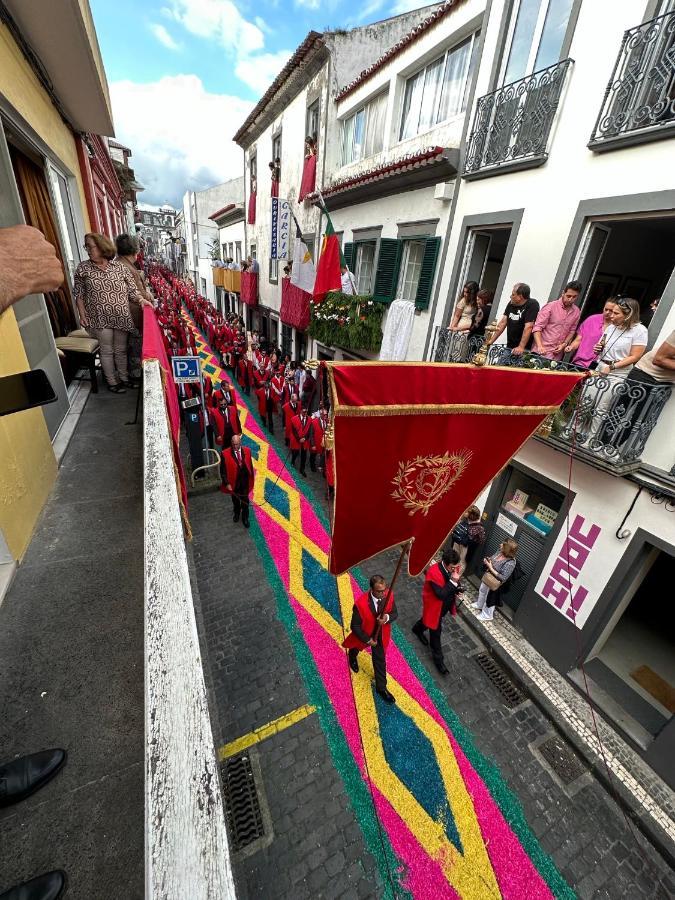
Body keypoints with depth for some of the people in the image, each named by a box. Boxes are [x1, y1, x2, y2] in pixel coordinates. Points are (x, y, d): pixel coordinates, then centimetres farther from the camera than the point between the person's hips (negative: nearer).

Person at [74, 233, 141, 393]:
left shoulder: (120, 266, 1)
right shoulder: (83, 268, 1)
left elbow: (132, 290, 3)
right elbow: (79, 294, 3)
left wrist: (141, 300, -16)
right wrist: (82, 315, -4)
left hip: (122, 318, 1)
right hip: (100, 319, -1)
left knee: (121, 349, 12)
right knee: (107, 351, 6)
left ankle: (124, 378, 28)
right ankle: (112, 382, 18)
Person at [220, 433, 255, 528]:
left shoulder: (247, 451, -10)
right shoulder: (225, 454, -20)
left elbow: (250, 466, 0)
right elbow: (223, 471, -13)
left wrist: (252, 479, 5)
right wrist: (227, 483, -17)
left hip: (245, 482, 1)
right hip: (233, 482, -1)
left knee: (245, 500, 14)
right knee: (235, 500, 23)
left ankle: (245, 518, 35)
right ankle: (236, 513, 51)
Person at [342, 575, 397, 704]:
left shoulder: (389, 595, -28)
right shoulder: (361, 603, -39)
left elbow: (395, 613, -12)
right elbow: (355, 626, -24)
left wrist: (387, 618, -33)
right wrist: (368, 640, -18)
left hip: (381, 634, 2)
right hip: (364, 634, -2)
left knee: (380, 660, 19)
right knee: (356, 649, 30)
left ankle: (381, 687, 43)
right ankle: (352, 657, 67)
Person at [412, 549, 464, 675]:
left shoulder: (453, 568, -15)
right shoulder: (433, 572, -38)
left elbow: (456, 584, 4)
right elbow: (441, 595, -39)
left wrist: (459, 591, -16)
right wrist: (453, 580, -44)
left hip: (445, 605, 7)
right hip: (435, 606, -7)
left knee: (429, 620, 32)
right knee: (436, 631, 10)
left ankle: (417, 629, 62)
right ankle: (438, 659, 32)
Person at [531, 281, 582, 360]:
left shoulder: (577, 312, 8)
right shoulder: (550, 306, -6)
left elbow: (572, 331, 17)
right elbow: (537, 328, -12)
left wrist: (564, 344, 0)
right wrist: (540, 346, -24)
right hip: (543, 351, -4)